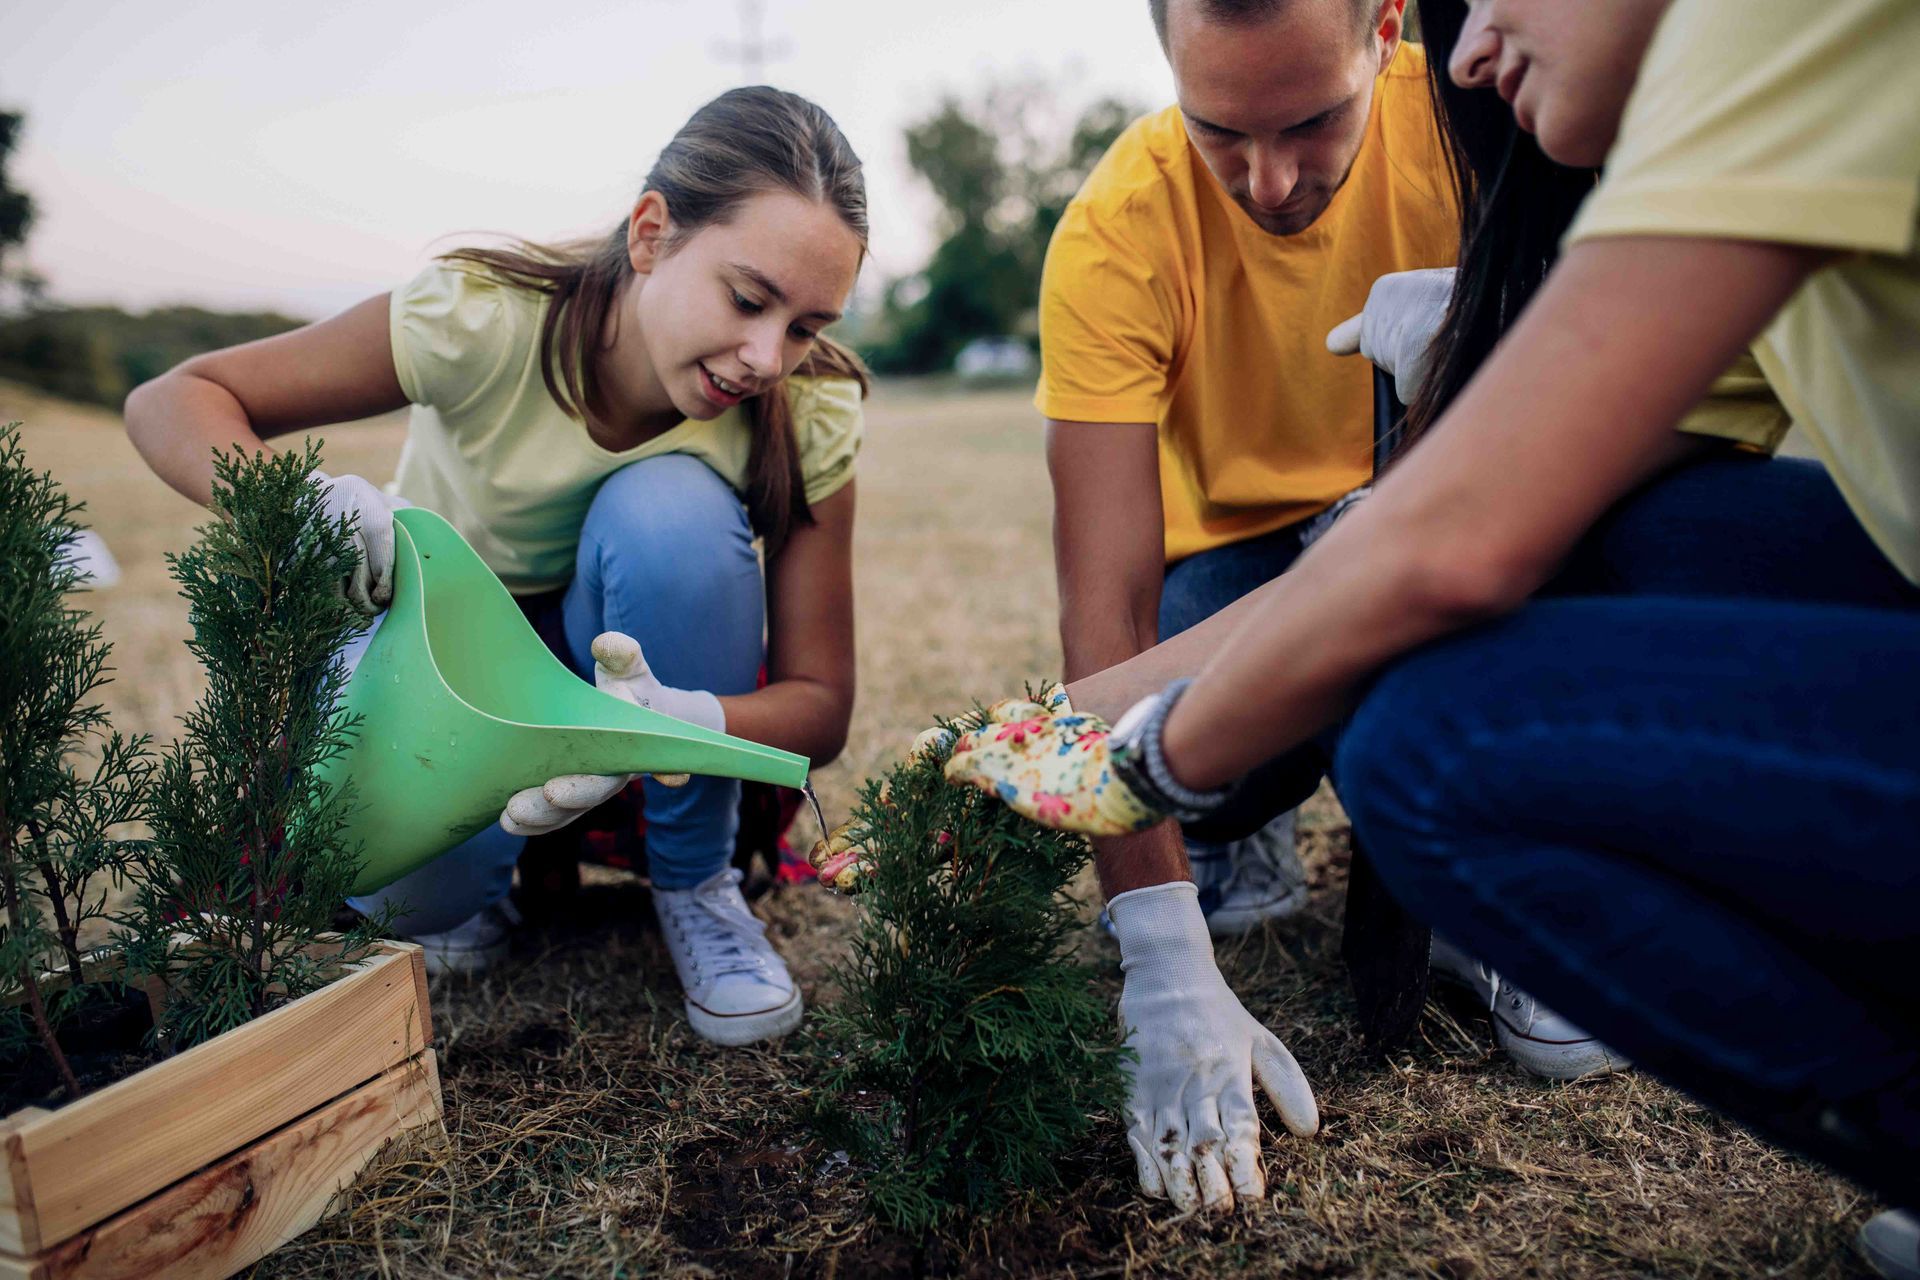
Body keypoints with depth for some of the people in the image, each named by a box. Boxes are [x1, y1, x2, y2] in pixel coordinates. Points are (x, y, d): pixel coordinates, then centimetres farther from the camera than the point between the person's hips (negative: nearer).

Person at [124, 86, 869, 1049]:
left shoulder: (808, 414, -24)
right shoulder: (484, 318, -28)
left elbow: (820, 705, -22)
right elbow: (170, 403, -20)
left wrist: (676, 720, -45)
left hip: (638, 669, 2)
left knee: (671, 507, -32)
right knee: (414, 883, -33)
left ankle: (695, 880, -11)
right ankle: (476, 878, 8)